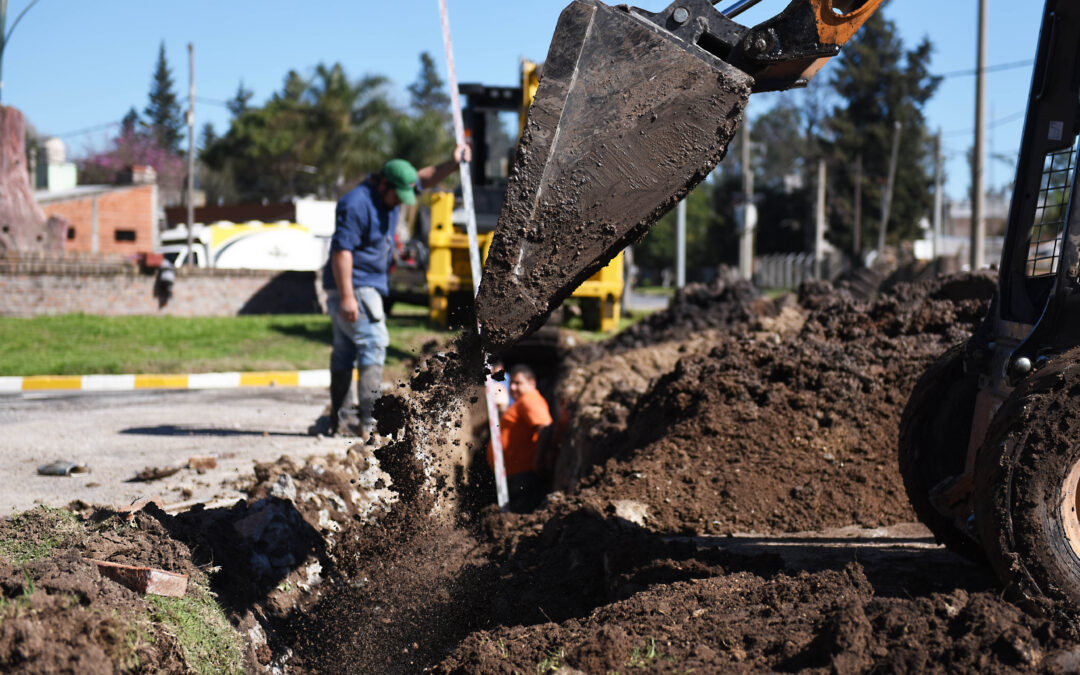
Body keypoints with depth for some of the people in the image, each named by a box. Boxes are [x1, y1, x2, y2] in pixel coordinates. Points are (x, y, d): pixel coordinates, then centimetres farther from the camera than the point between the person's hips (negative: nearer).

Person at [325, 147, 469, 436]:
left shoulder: (388, 194, 10)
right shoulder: (356, 204, -19)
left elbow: (424, 178, 19)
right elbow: (342, 250, -23)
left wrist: (452, 164, 1)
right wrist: (347, 296, -26)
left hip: (368, 286, 10)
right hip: (354, 287, -10)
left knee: (345, 351, 13)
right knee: (373, 344, -15)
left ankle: (337, 420, 20)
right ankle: (368, 420, -19)